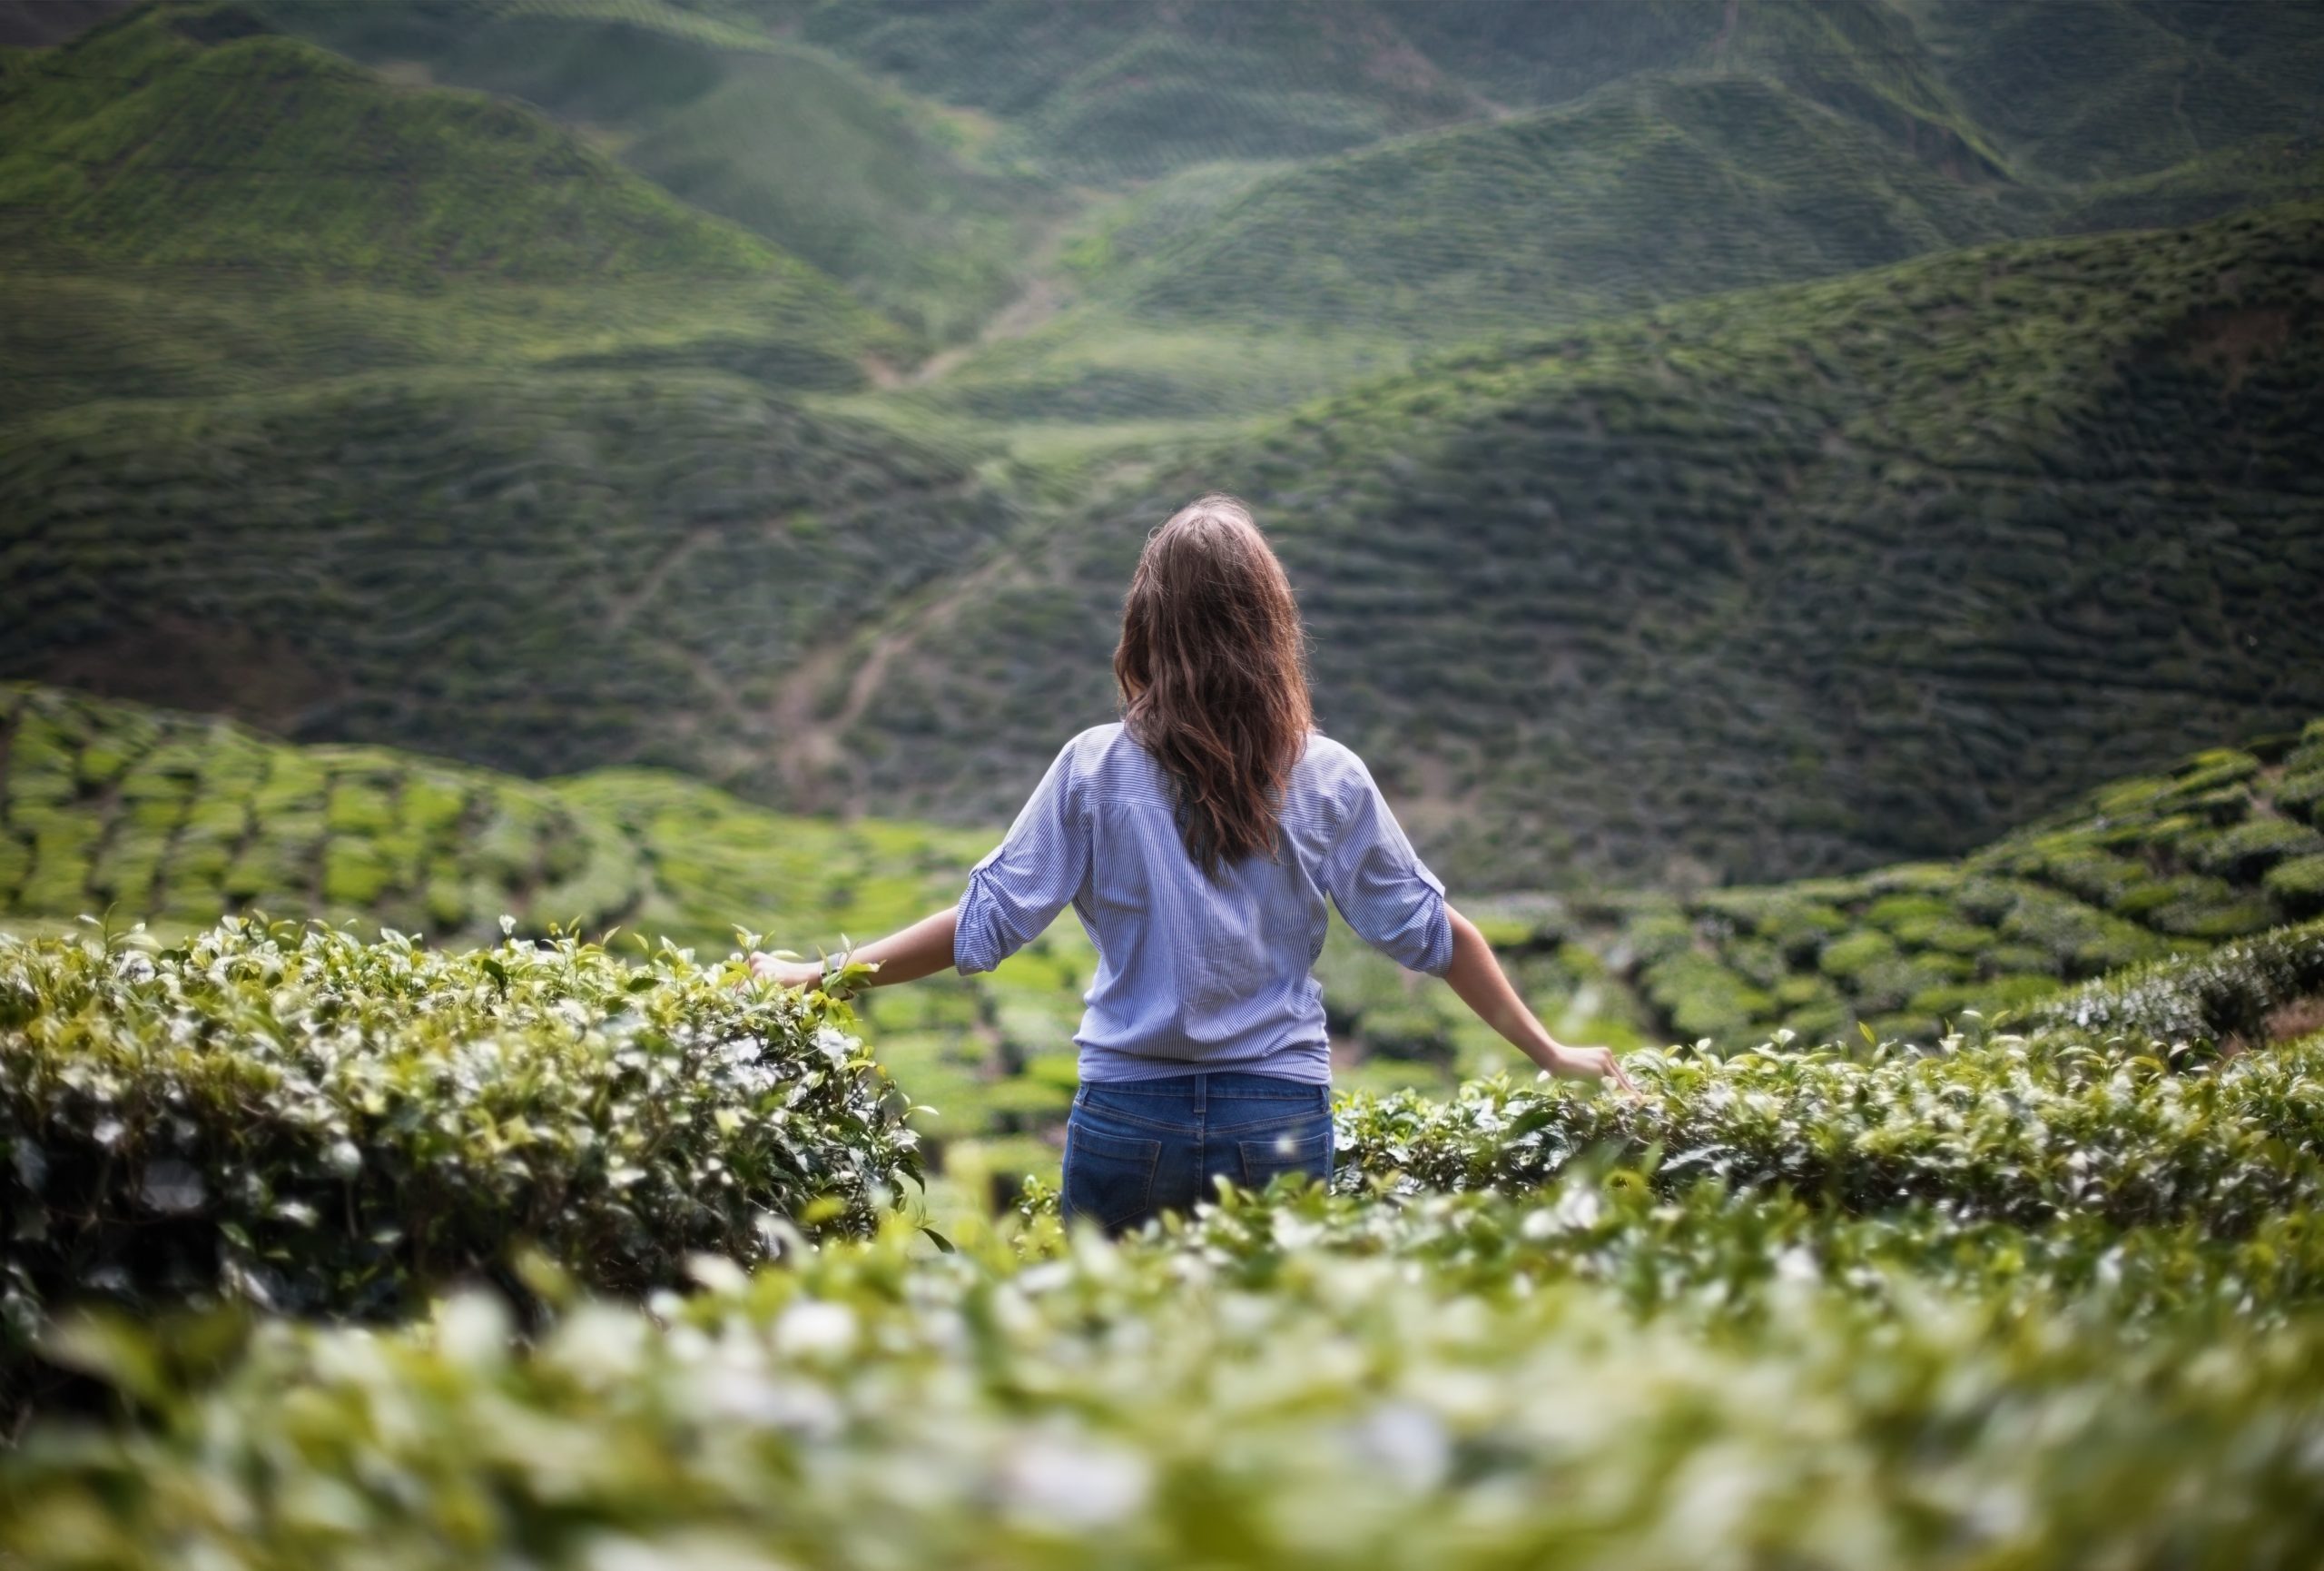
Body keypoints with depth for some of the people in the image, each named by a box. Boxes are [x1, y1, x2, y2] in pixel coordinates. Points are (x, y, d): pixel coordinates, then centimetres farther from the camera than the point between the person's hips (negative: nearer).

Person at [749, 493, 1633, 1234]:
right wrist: (1550, 1053, 14)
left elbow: (985, 921, -3)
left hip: (1127, 1115, 0)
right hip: (1281, 1121, 1)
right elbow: (1433, 933, 3)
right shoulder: (1326, 780, -2)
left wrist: (815, 976, 7)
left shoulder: (1096, 770, -5)